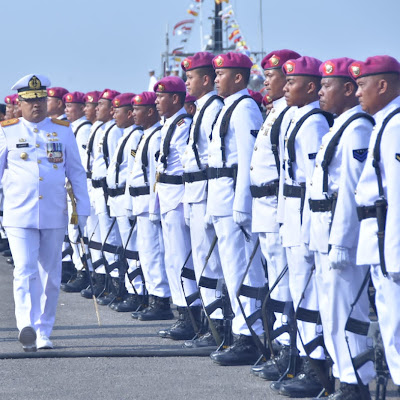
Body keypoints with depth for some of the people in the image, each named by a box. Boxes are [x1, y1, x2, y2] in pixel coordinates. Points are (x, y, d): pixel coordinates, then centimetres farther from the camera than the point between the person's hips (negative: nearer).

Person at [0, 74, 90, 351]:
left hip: (54, 215, 2)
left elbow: (77, 173, 13)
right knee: (25, 271, -16)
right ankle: (27, 325, -29)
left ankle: (44, 333, 15)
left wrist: (83, 209, 8)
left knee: (50, 276, 6)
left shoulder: (63, 131, 9)